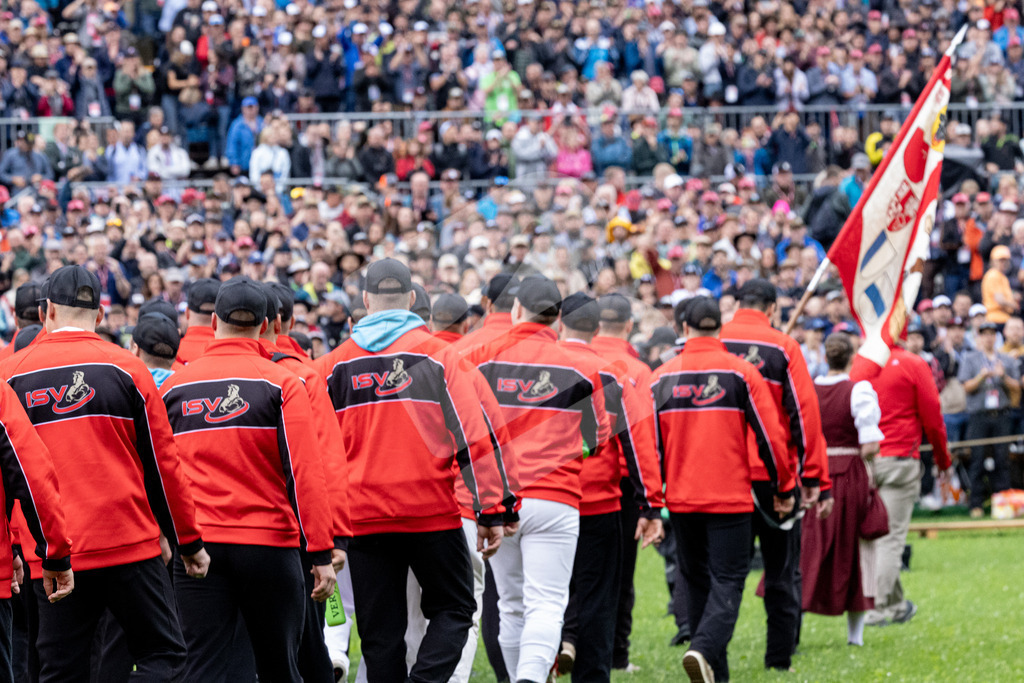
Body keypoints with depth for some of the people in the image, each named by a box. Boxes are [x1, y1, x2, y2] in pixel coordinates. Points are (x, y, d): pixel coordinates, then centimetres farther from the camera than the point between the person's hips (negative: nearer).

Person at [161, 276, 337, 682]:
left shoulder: (174, 386, 7)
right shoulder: (281, 384, -3)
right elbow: (304, 471, -9)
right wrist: (321, 553, -9)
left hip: (195, 542, 2)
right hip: (269, 542, -2)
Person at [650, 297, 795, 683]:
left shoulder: (662, 378, 1)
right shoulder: (742, 373, -5)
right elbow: (770, 434, -4)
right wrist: (784, 488, 8)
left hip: (681, 501, 3)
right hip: (730, 499, -3)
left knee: (697, 580, 14)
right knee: (728, 580, -1)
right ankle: (705, 649, -25)